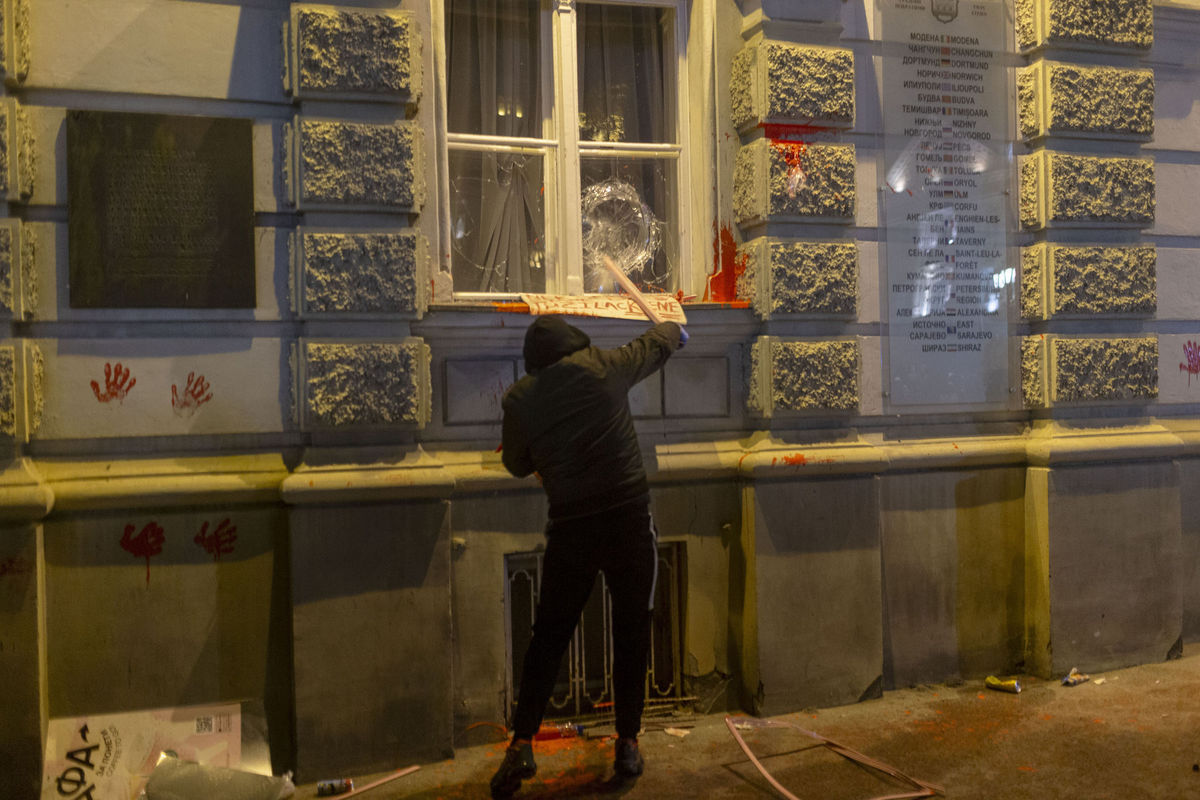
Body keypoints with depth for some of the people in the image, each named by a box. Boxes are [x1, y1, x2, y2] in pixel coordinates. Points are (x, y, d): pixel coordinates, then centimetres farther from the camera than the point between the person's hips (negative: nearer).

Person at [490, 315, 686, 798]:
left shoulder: (519, 399, 2)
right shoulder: (604, 367, 0)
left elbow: (517, 464, 15)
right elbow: (655, 345, 18)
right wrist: (675, 330, 40)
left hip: (570, 527, 1)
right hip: (629, 518, 0)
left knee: (549, 636, 13)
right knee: (631, 635, 12)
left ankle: (522, 743, 9)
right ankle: (628, 744, 20)